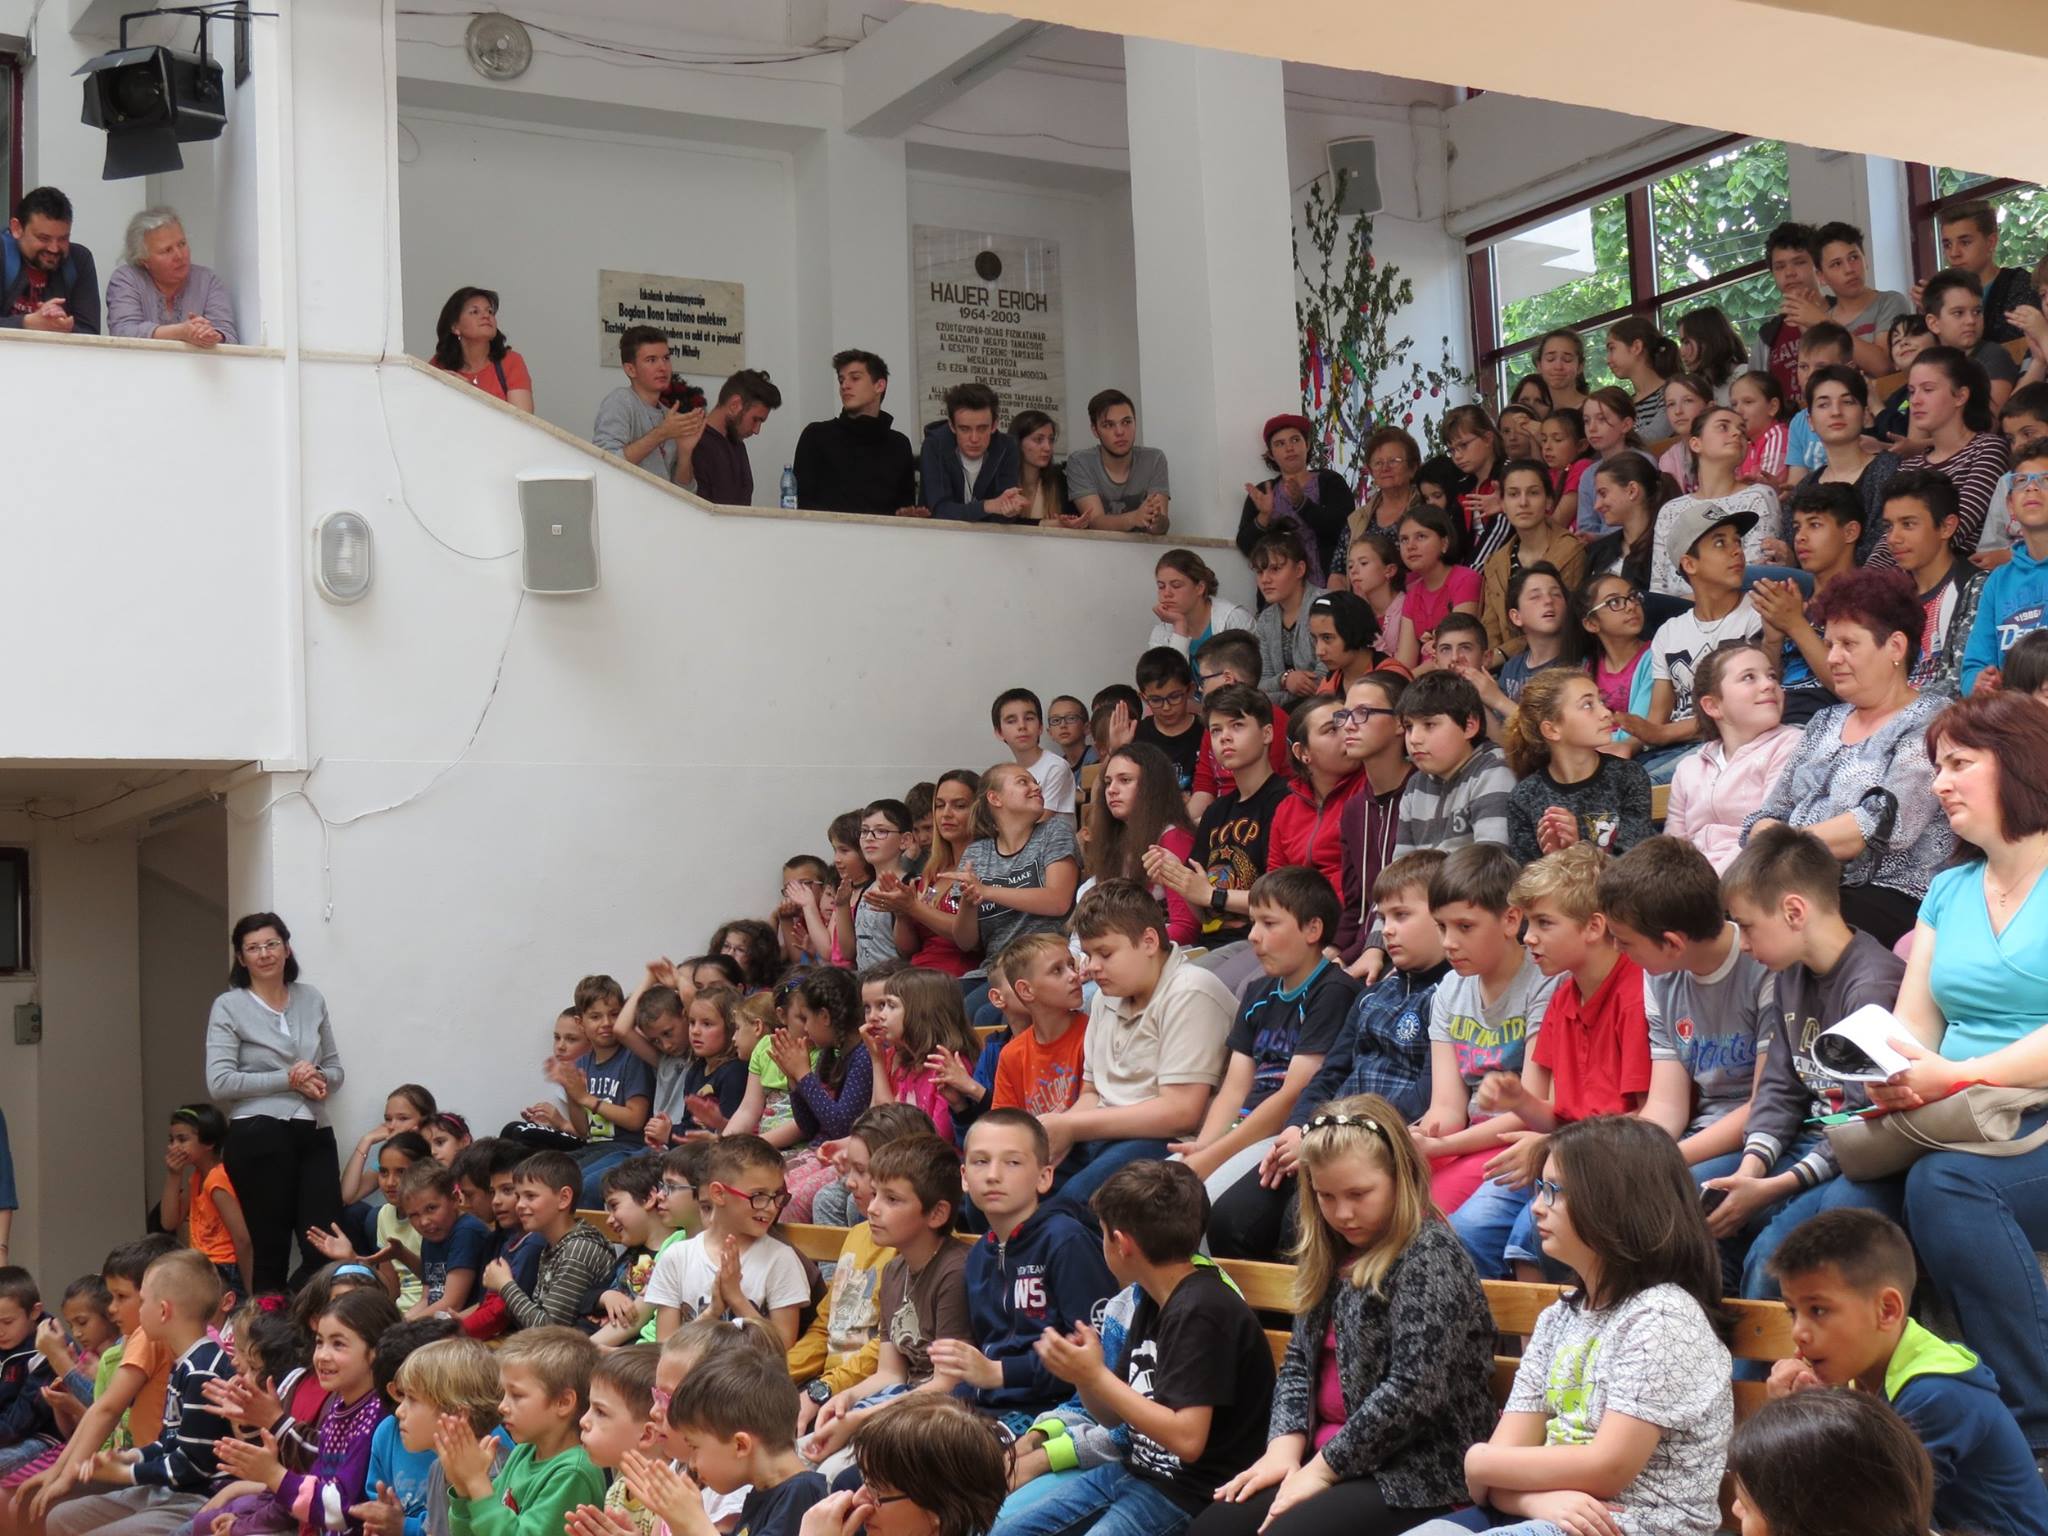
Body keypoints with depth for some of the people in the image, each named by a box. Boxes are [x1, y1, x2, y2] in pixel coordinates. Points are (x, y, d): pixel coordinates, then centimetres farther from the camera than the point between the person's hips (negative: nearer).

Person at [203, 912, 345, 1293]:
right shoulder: (229, 1007, 0)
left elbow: (335, 1067, 19)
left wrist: (319, 1079, -5)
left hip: (314, 1134, 4)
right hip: (260, 1139, -4)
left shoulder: (312, 1000, 14)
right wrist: (288, 1080, -13)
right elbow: (219, 1083, -9)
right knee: (271, 1251, 1)